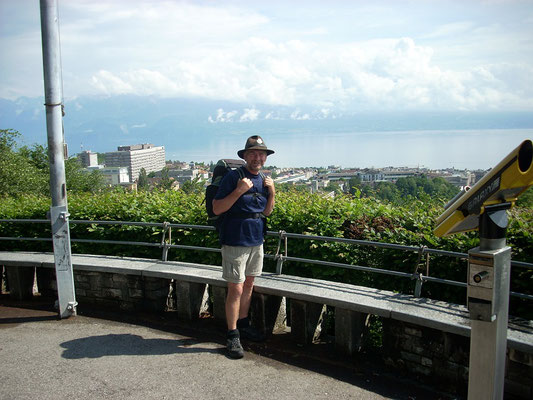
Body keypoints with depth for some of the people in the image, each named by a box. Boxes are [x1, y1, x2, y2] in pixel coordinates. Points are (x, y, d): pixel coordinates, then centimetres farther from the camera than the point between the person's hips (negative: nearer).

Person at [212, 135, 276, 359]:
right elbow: (217, 209, -15)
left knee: (248, 285, 17)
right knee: (236, 290, -4)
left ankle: (243, 325, 33)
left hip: (256, 242, 7)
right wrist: (239, 191, -25)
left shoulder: (263, 180, 9)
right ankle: (233, 336, 8)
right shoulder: (233, 177, -12)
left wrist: (272, 192, -3)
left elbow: (267, 211, 13)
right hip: (235, 242, -7)